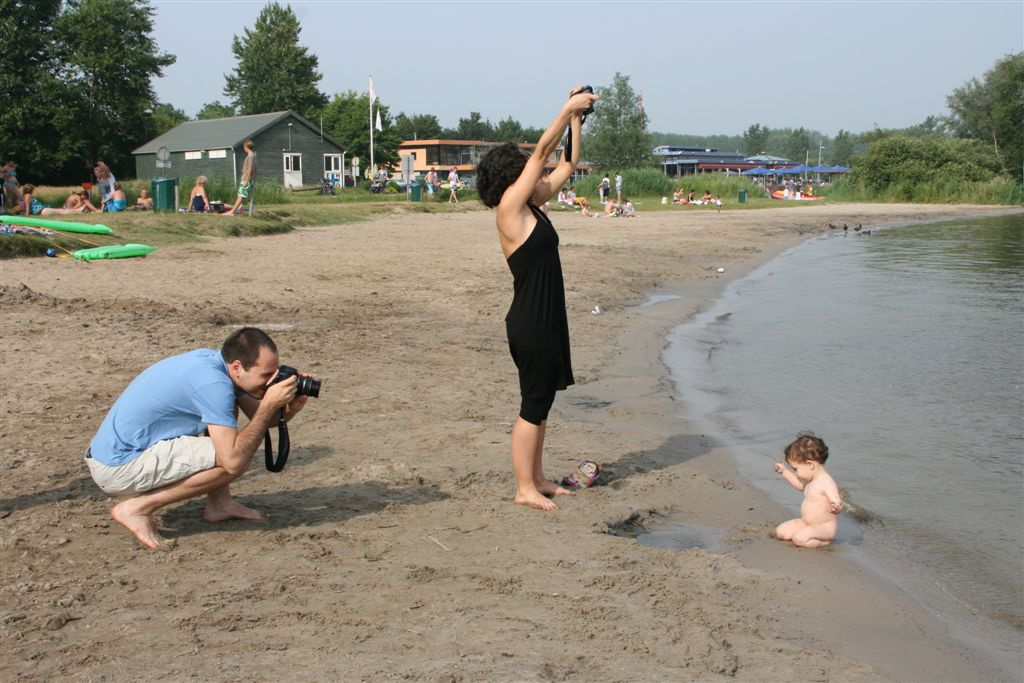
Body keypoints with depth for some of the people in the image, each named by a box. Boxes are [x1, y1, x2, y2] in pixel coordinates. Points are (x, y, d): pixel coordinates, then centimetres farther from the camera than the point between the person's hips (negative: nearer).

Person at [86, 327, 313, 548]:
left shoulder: (212, 360, 3)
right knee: (232, 457, -21)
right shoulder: (213, 382, -25)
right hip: (117, 469, -10)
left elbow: (258, 416, 14)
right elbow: (233, 461, -29)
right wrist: (270, 405, -22)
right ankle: (137, 508, -11)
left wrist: (288, 410, -8)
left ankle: (219, 504, 12)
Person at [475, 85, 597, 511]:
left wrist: (576, 118, 12)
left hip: (546, 318, 9)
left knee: (542, 399, 15)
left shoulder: (531, 205, 11)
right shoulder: (509, 206, -12)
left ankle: (537, 479, 26)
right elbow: (542, 151, -16)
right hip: (530, 321, -9)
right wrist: (568, 108, -10)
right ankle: (525, 488, 8)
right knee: (533, 404, -2)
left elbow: (568, 163, 19)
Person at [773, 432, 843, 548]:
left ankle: (825, 541, -6)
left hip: (825, 527, -9)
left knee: (799, 539, -31)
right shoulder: (812, 479, 7)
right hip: (807, 523, 9)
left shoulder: (827, 483, -24)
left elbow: (838, 506, -32)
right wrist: (784, 472, 30)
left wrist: (835, 508, -55)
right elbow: (801, 485, 31)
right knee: (780, 532, 1)